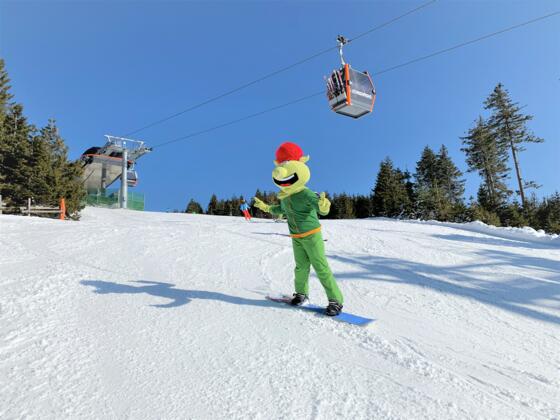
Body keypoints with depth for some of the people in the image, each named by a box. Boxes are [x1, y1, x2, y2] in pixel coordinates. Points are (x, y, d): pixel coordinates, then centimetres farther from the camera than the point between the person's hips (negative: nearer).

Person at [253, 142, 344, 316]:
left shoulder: (306, 194, -22)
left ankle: (336, 300, 2)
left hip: (311, 235, -6)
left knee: (321, 267, -5)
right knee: (301, 266, 14)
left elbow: (323, 210, -31)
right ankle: (301, 293, 32)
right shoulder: (285, 195, 1)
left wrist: (324, 206, -54)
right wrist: (266, 207, 25)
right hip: (296, 237, 6)